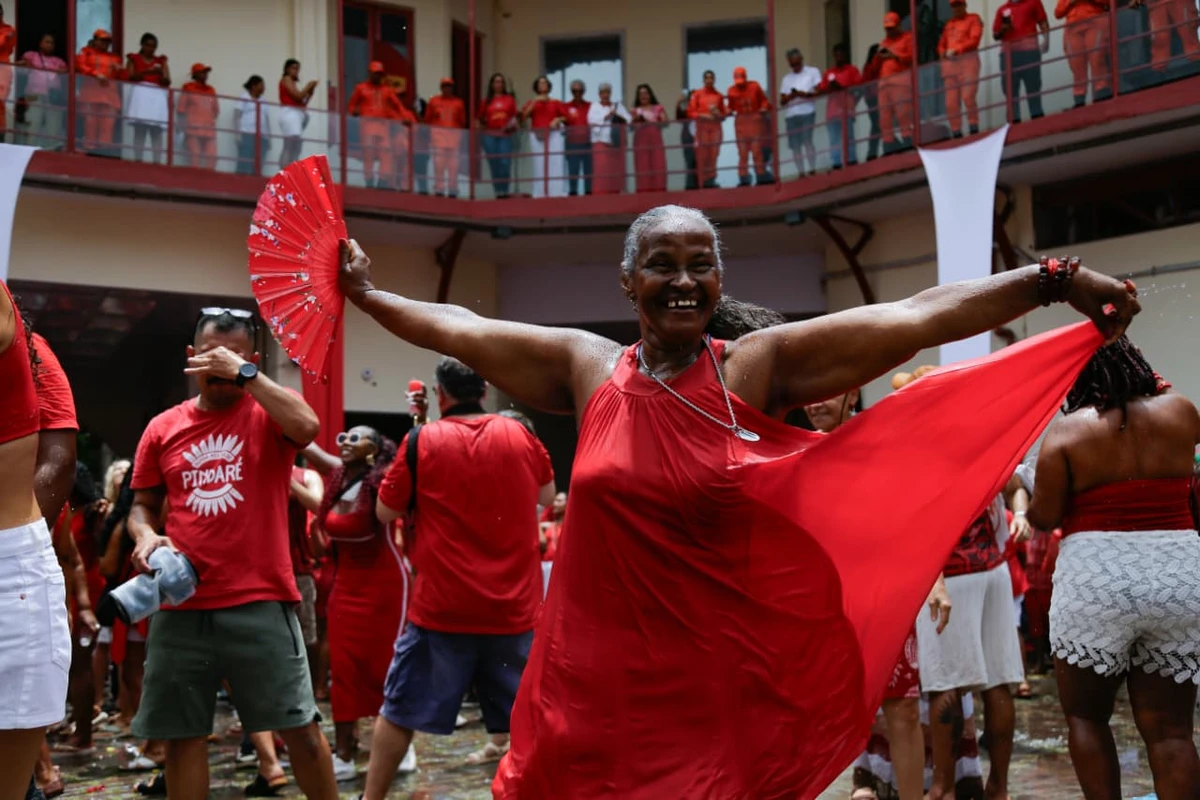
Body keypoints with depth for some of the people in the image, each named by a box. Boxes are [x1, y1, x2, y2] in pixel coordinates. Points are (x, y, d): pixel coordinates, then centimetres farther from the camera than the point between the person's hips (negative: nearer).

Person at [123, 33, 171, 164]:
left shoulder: (161, 61, 17)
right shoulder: (134, 58, 13)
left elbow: (168, 82, 10)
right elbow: (129, 77, -1)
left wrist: (161, 73, -11)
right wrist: (147, 71, -10)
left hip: (157, 97, 2)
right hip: (140, 95, -2)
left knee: (156, 132, -7)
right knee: (139, 130, -10)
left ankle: (156, 162, -11)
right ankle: (137, 160, -12)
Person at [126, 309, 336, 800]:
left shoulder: (268, 414, 1)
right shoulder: (162, 428, 10)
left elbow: (307, 427, -22)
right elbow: (142, 506, 17)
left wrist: (245, 374, -16)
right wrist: (146, 535, -5)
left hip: (261, 601, -3)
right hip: (180, 605, 3)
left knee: (300, 726, 2)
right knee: (181, 734, 10)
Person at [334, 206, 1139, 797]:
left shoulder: (759, 366, -4)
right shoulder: (588, 368, 3)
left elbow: (918, 316, -9)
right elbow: (458, 328, 14)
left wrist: (1054, 281, -12)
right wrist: (368, 294, 23)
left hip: (727, 674, -2)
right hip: (600, 670, 2)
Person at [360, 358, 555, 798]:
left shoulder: (422, 441, -7)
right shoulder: (521, 436, 1)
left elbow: (386, 512, 3)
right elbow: (547, 496, 19)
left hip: (441, 608, -2)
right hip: (514, 608, 2)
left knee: (400, 710, 12)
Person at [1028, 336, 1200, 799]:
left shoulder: (1068, 430, -3)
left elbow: (1043, 517, -3)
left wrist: (1029, 506, 17)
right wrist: (1158, 385, 38)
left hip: (1095, 578, -3)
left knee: (1085, 716, 13)